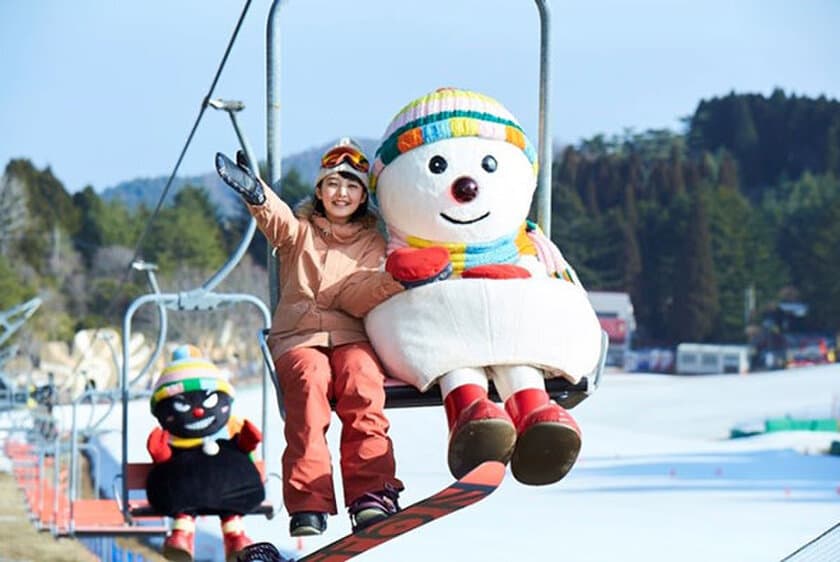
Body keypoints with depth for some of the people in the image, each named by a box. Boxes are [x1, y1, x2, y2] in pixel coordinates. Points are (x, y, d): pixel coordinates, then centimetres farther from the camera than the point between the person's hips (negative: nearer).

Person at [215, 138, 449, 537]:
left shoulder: (372, 242, 21)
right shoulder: (299, 232, 21)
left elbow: (353, 296, 2)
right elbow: (275, 217, -6)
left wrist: (400, 286, -20)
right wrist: (256, 194, -31)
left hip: (351, 335, 1)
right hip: (299, 336, -1)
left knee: (362, 380, -35)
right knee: (310, 381, -35)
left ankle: (371, 493, -44)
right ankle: (307, 505, -44)